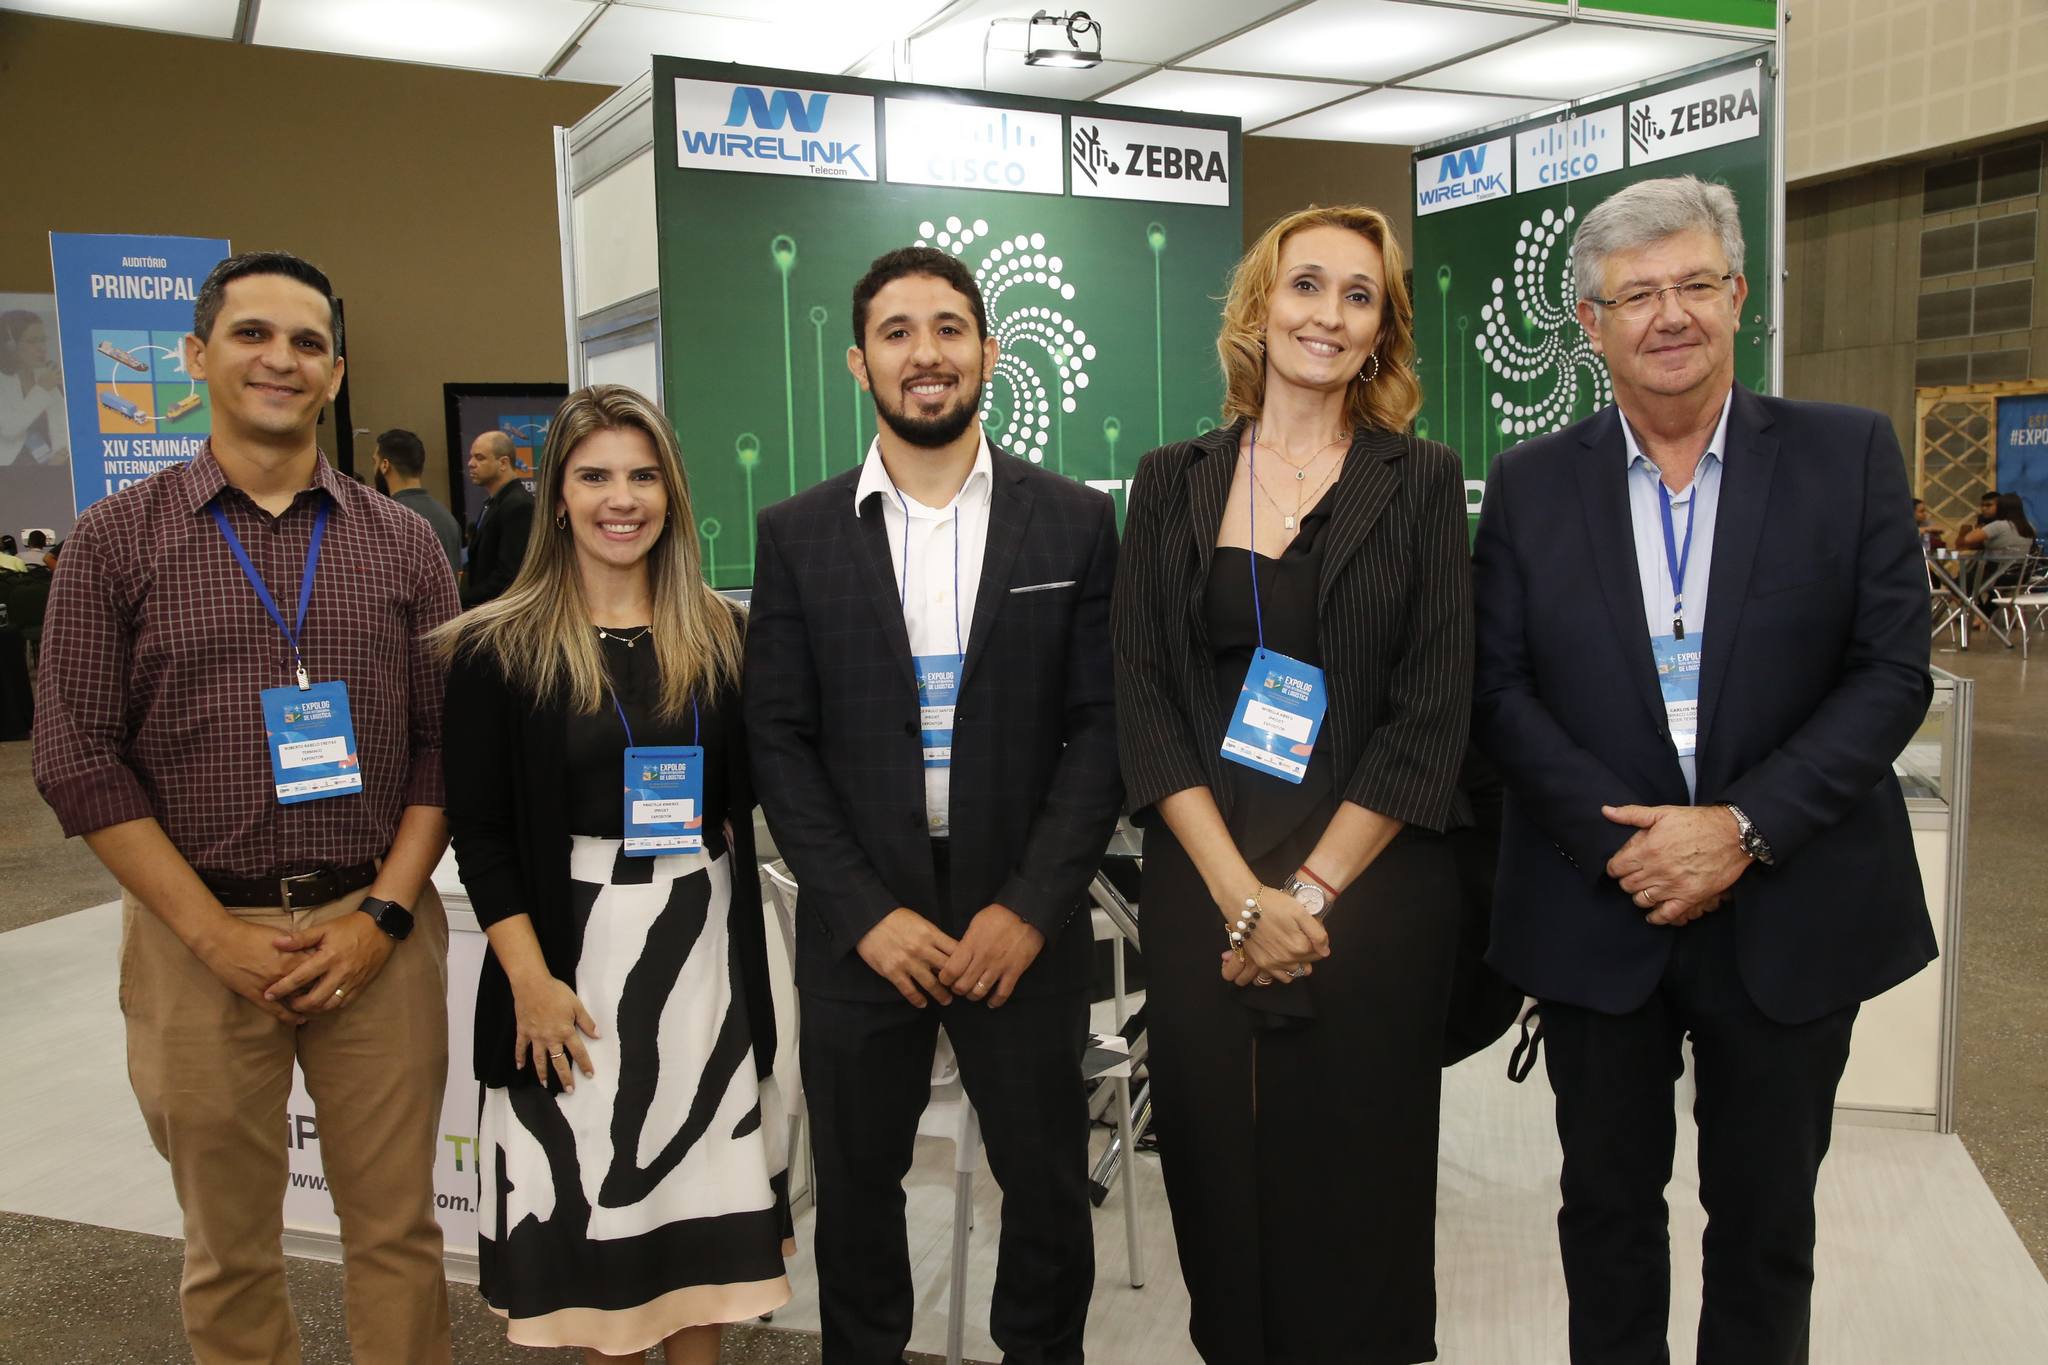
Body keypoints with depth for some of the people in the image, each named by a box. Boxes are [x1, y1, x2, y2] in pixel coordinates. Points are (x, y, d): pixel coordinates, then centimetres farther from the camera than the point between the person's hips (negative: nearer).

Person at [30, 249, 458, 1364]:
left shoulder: (400, 544, 6)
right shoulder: (117, 540, 2)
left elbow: (442, 741, 4)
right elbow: (76, 757, -2)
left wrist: (384, 914, -7)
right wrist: (217, 935, -8)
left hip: (375, 929, 1)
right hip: (200, 939, 0)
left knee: (396, 1231, 9)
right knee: (229, 1249, 13)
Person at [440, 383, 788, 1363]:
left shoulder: (720, 636, 5)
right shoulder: (500, 647, -4)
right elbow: (479, 831, -5)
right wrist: (529, 977, -12)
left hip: (704, 944, 3)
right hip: (574, 949, -2)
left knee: (701, 1183, 11)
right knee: (588, 1183, 8)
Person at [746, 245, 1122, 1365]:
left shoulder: (1074, 523, 0)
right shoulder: (797, 535, 1)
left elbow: (1100, 726, -2)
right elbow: (779, 741, -1)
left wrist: (1029, 907, -10)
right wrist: (868, 914, -9)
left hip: (1022, 927, 0)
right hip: (858, 928, 1)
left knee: (1049, 1190, 11)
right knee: (856, 1189, 14)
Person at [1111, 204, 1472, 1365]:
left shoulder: (1423, 484, 3)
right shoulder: (1175, 483, 6)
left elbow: (1431, 715, -4)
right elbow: (1143, 699, -1)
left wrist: (1308, 892, -11)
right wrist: (1240, 893, -10)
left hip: (1369, 894, -1)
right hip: (1203, 892, 2)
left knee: (1356, 1183, 8)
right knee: (1219, 1171, 10)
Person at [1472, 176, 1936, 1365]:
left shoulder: (1848, 455, -1)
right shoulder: (1531, 485, 1)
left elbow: (1894, 673, -6)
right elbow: (1500, 688, -3)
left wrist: (1744, 828, -17)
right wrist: (1619, 839, -15)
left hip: (1790, 914, 0)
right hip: (1599, 914, 1)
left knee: (1767, 1216, 16)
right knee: (1608, 1204, 16)